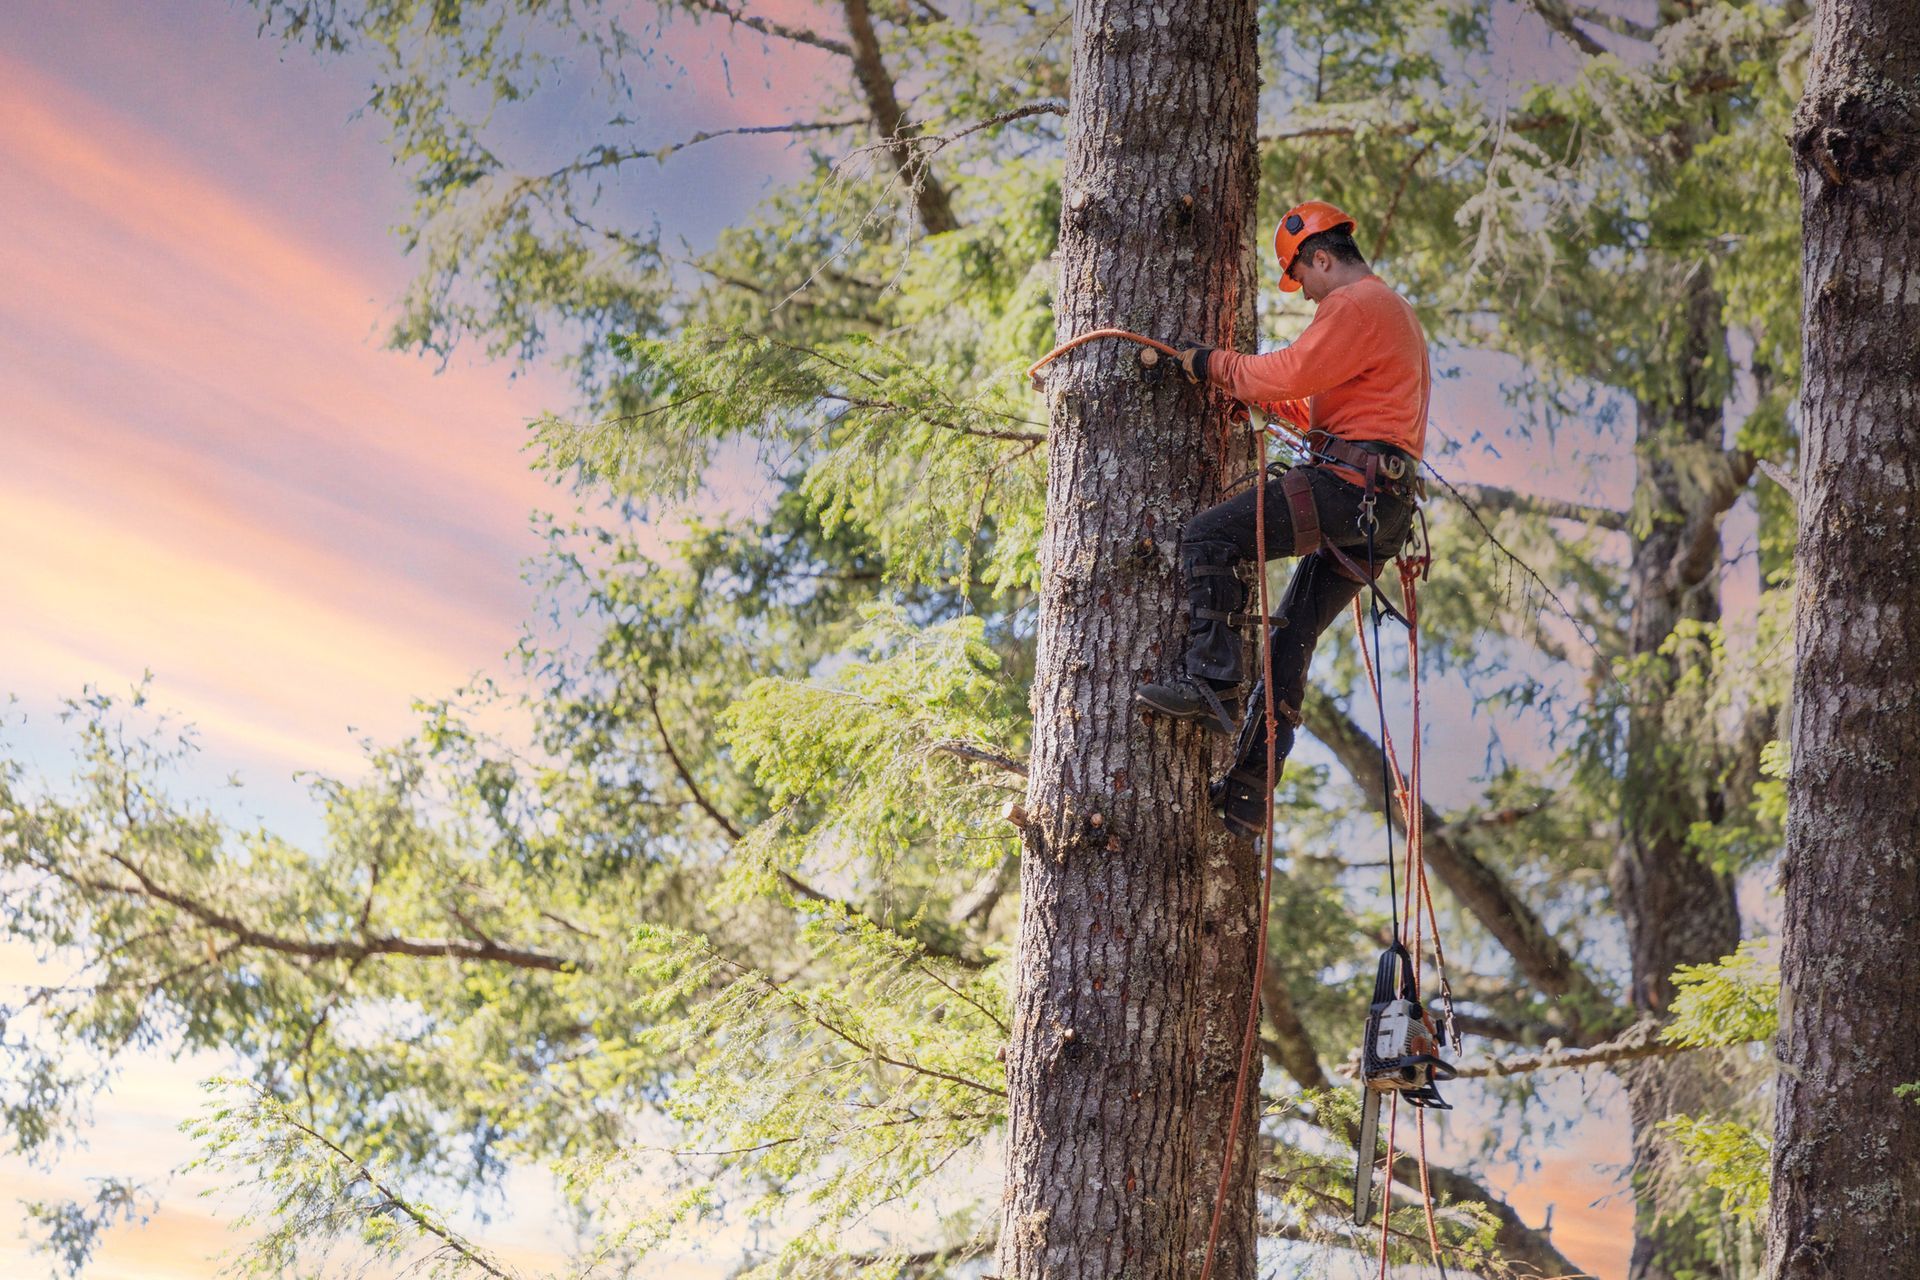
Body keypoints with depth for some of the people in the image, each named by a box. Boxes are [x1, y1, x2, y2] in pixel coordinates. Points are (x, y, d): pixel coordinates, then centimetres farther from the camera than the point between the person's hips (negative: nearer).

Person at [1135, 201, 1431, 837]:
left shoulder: (1354, 306, -5)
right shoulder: (1394, 311, 30)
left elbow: (1289, 373, -16)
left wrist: (1213, 366, -2)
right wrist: (1266, 399, 30)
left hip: (1348, 482, -11)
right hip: (1384, 510, 11)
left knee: (1208, 535, -16)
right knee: (1293, 635, 10)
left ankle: (1209, 681, -25)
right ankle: (1248, 793, 7)